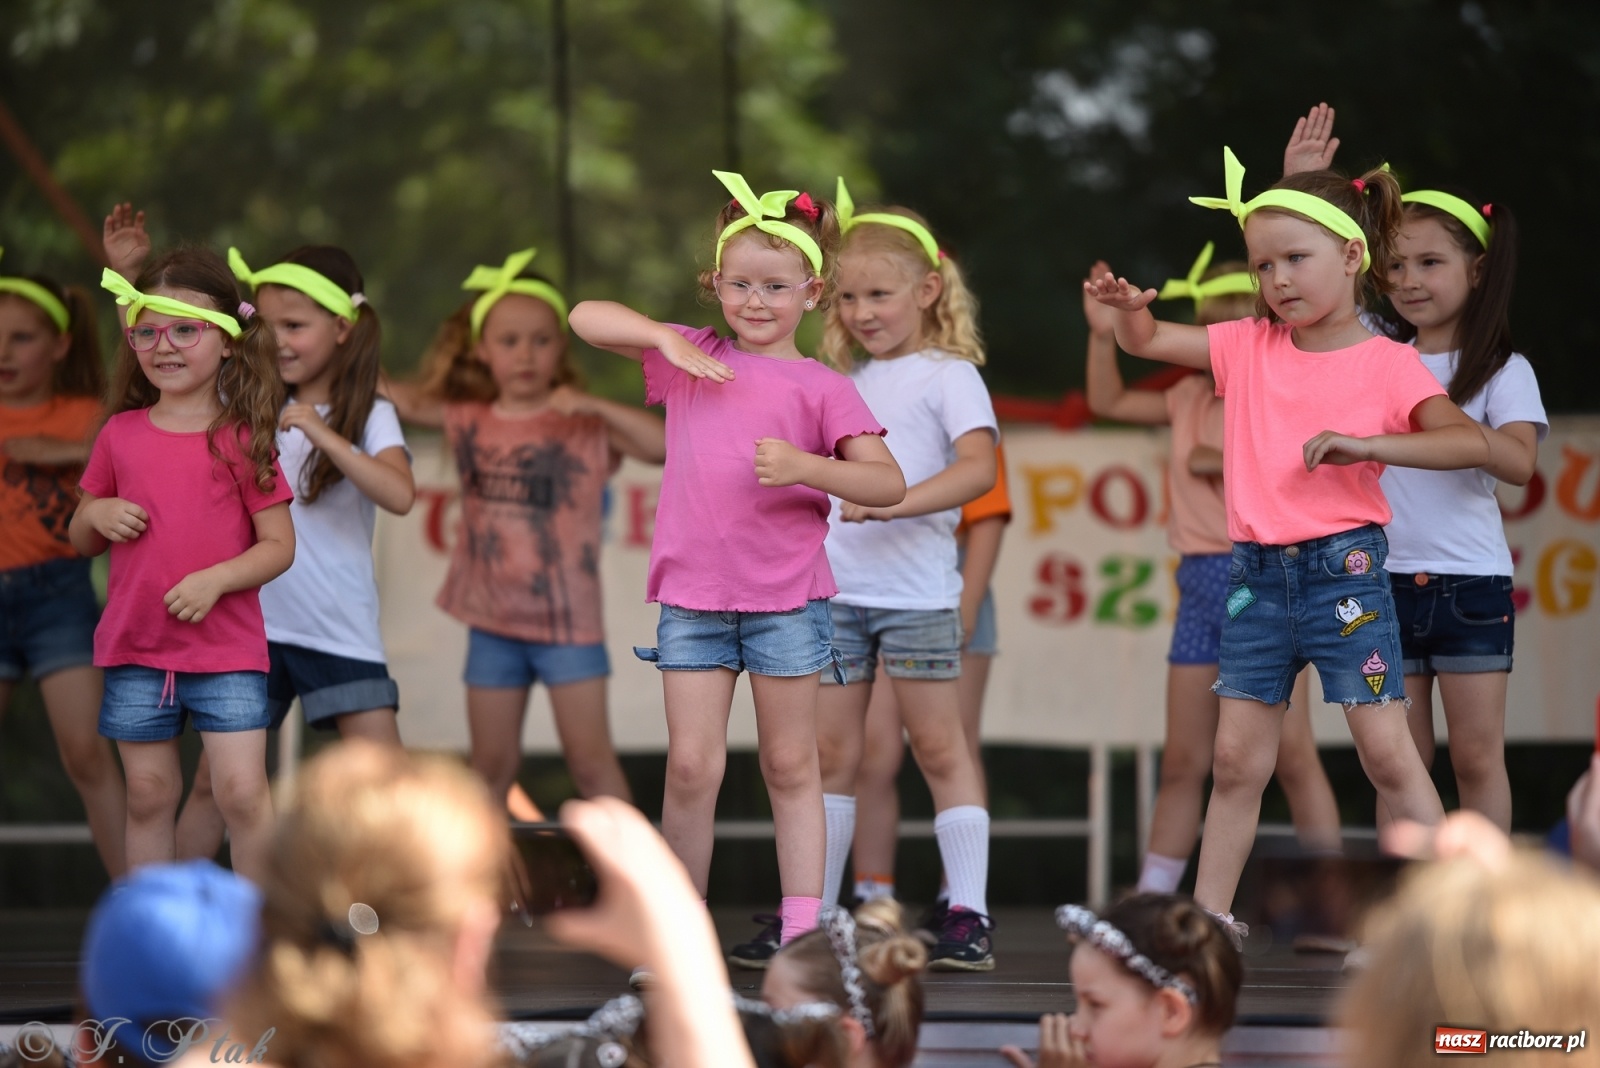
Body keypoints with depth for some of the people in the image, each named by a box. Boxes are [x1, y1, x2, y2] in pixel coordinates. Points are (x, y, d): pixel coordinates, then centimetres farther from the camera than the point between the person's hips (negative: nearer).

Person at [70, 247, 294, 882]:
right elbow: (81, 539, 15)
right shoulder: (120, 436, 6)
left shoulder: (242, 439, -3)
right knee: (148, 795, 9)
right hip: (136, 647, 3)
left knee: (241, 791, -9)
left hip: (226, 649, -3)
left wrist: (214, 580, -19)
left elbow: (279, 546, -4)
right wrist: (97, 515, -7)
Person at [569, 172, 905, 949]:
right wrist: (669, 341, -7)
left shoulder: (821, 388, 1)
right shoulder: (690, 359, 10)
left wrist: (805, 466, -21)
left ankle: (802, 930, 7)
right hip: (691, 594, 1)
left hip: (786, 599, -1)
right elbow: (585, 318, 7)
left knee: (790, 769, 6)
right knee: (691, 767, -2)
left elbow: (888, 484, -6)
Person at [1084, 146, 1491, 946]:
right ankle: (1209, 917, 14)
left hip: (1343, 565, -4)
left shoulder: (1388, 364, -5)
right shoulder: (1248, 347, 8)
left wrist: (1364, 444, -27)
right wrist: (1127, 307, -12)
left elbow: (1469, 443, -16)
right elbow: (1145, 341, 12)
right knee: (1236, 758, 8)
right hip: (1256, 572, 4)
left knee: (1386, 750, -5)